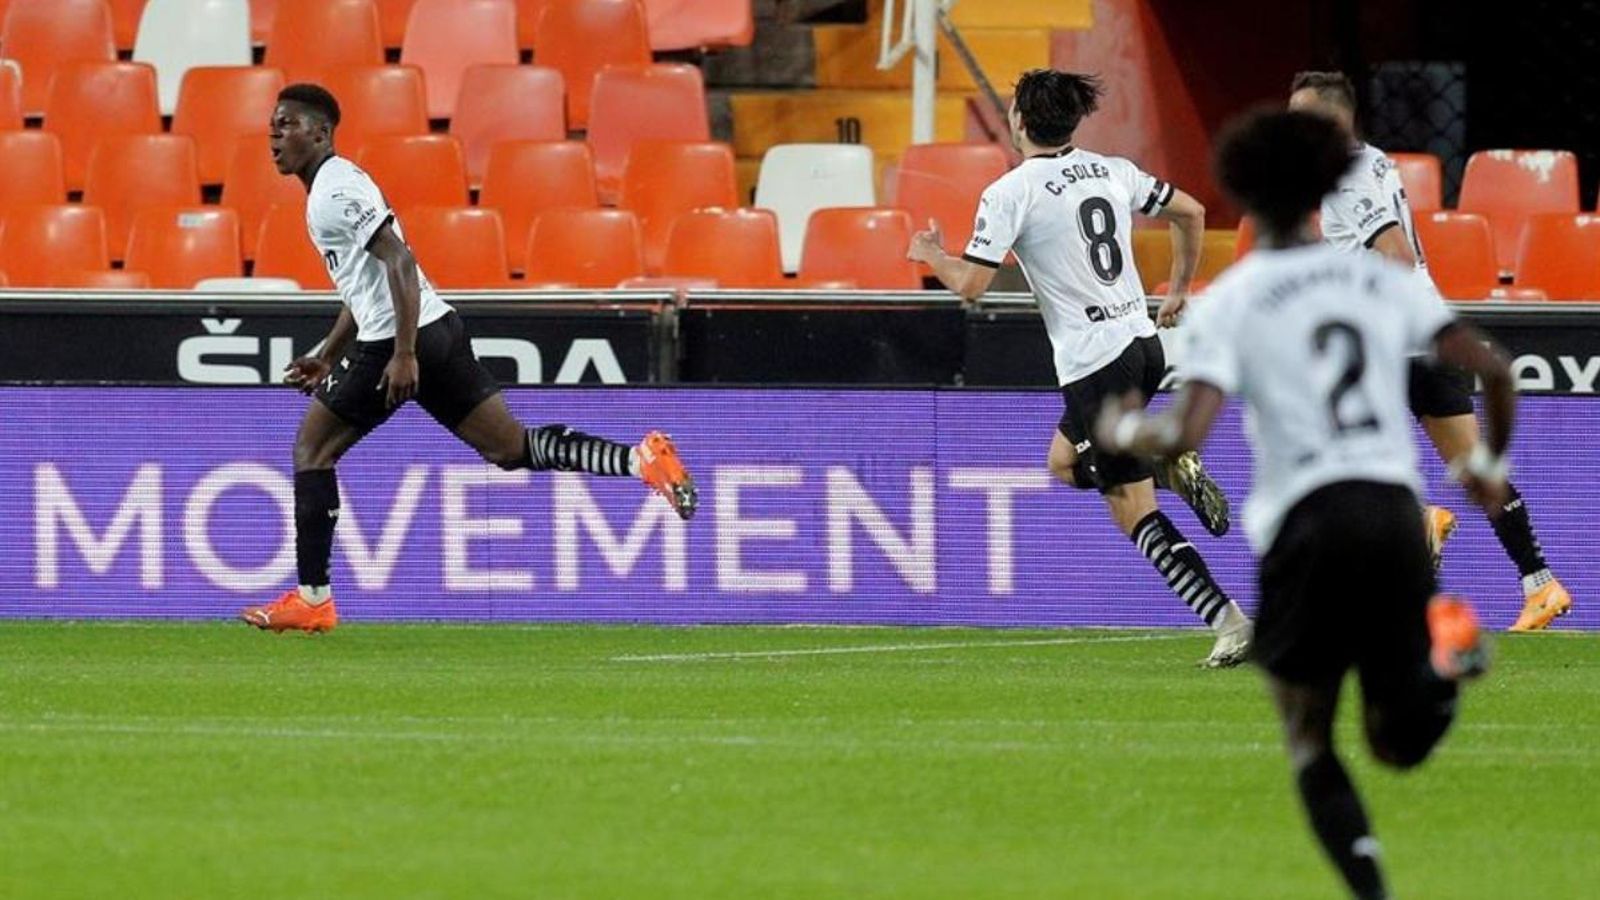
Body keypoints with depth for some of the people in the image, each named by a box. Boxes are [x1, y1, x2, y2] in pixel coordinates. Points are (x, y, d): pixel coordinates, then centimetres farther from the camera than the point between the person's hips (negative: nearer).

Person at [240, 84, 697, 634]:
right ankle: (641, 460, -9)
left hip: (394, 339, -9)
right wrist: (326, 359, 29)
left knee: (311, 448, 2)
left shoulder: (335, 191, -10)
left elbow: (398, 260, -21)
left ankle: (311, 599, 2)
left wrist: (404, 355, -26)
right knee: (512, 448, 5)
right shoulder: (335, 185, 22)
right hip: (438, 331, 10)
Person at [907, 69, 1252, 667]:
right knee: (1064, 462, 27)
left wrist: (931, 256, 9)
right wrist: (1180, 288, 30)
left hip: (1094, 364, -7)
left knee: (1134, 512, -2)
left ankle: (1228, 622, -12)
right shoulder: (1113, 172, 8)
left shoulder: (1009, 192, -11)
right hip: (1143, 344, 7)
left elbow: (971, 284, -13)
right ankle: (1172, 464, 2)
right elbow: (1191, 213, 17)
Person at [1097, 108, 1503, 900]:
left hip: (1306, 522, -3)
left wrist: (1123, 430, 12)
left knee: (1310, 745, 10)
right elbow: (1492, 370, 8)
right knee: (1400, 744, 15)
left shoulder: (1231, 300, 1)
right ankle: (1442, 661, -15)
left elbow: (1187, 434, -9)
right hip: (1397, 510, 3)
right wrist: (1491, 463, 26)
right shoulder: (1383, 279, 12)